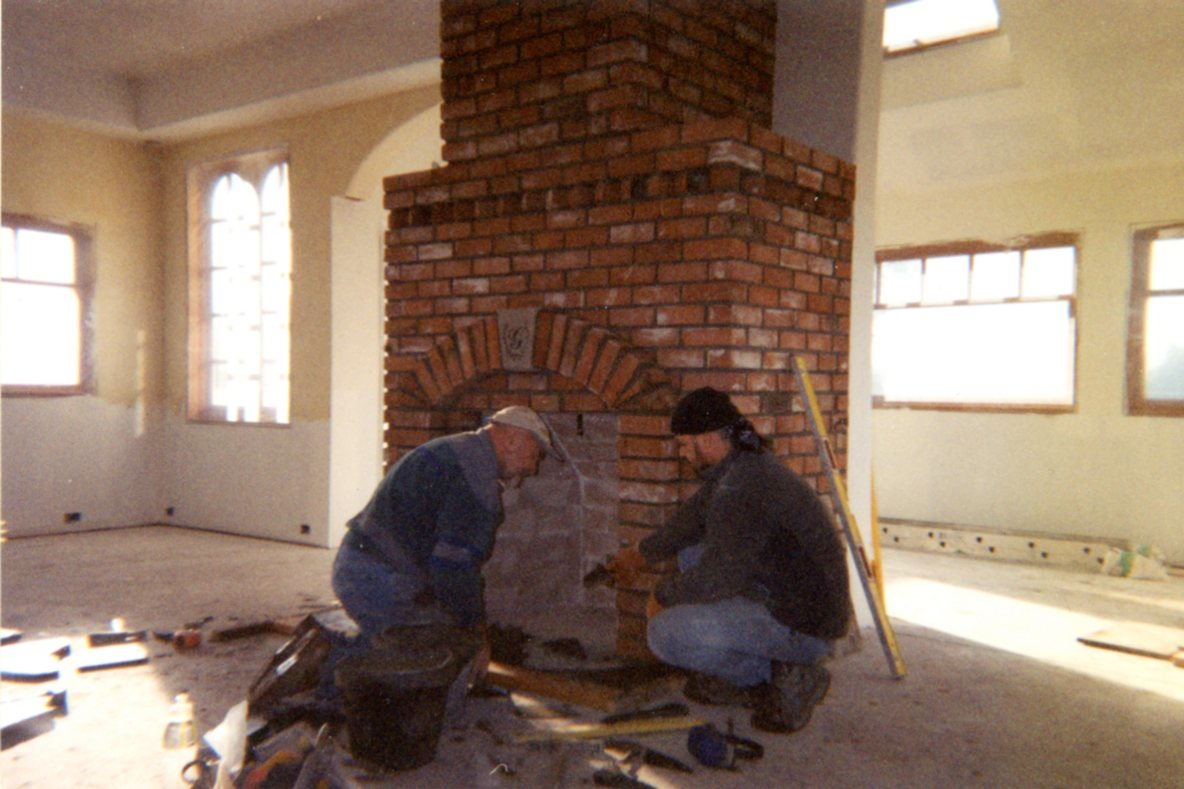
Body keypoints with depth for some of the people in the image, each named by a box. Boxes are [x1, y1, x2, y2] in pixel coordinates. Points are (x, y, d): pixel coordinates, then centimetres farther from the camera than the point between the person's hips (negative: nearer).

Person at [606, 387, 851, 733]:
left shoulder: (742, 487, -25)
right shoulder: (743, 463, 8)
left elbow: (717, 579, -25)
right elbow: (695, 515, 24)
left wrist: (663, 595, -7)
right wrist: (642, 554, 27)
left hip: (802, 627, -10)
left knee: (664, 634, -15)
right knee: (691, 553, 20)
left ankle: (785, 677, -2)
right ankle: (740, 681, 16)